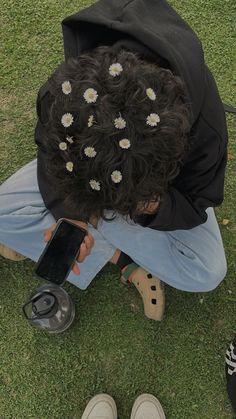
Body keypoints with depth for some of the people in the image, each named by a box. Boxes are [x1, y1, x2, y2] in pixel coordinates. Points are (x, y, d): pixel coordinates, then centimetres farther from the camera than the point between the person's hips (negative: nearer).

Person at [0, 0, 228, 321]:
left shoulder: (204, 129, -39)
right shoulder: (64, 94, -35)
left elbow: (195, 205, -21)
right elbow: (51, 162, -15)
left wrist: (152, 206, -43)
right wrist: (67, 212, -35)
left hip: (162, 189, -1)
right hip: (82, 160, 2)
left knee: (208, 274, -21)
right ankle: (124, 258, -11)